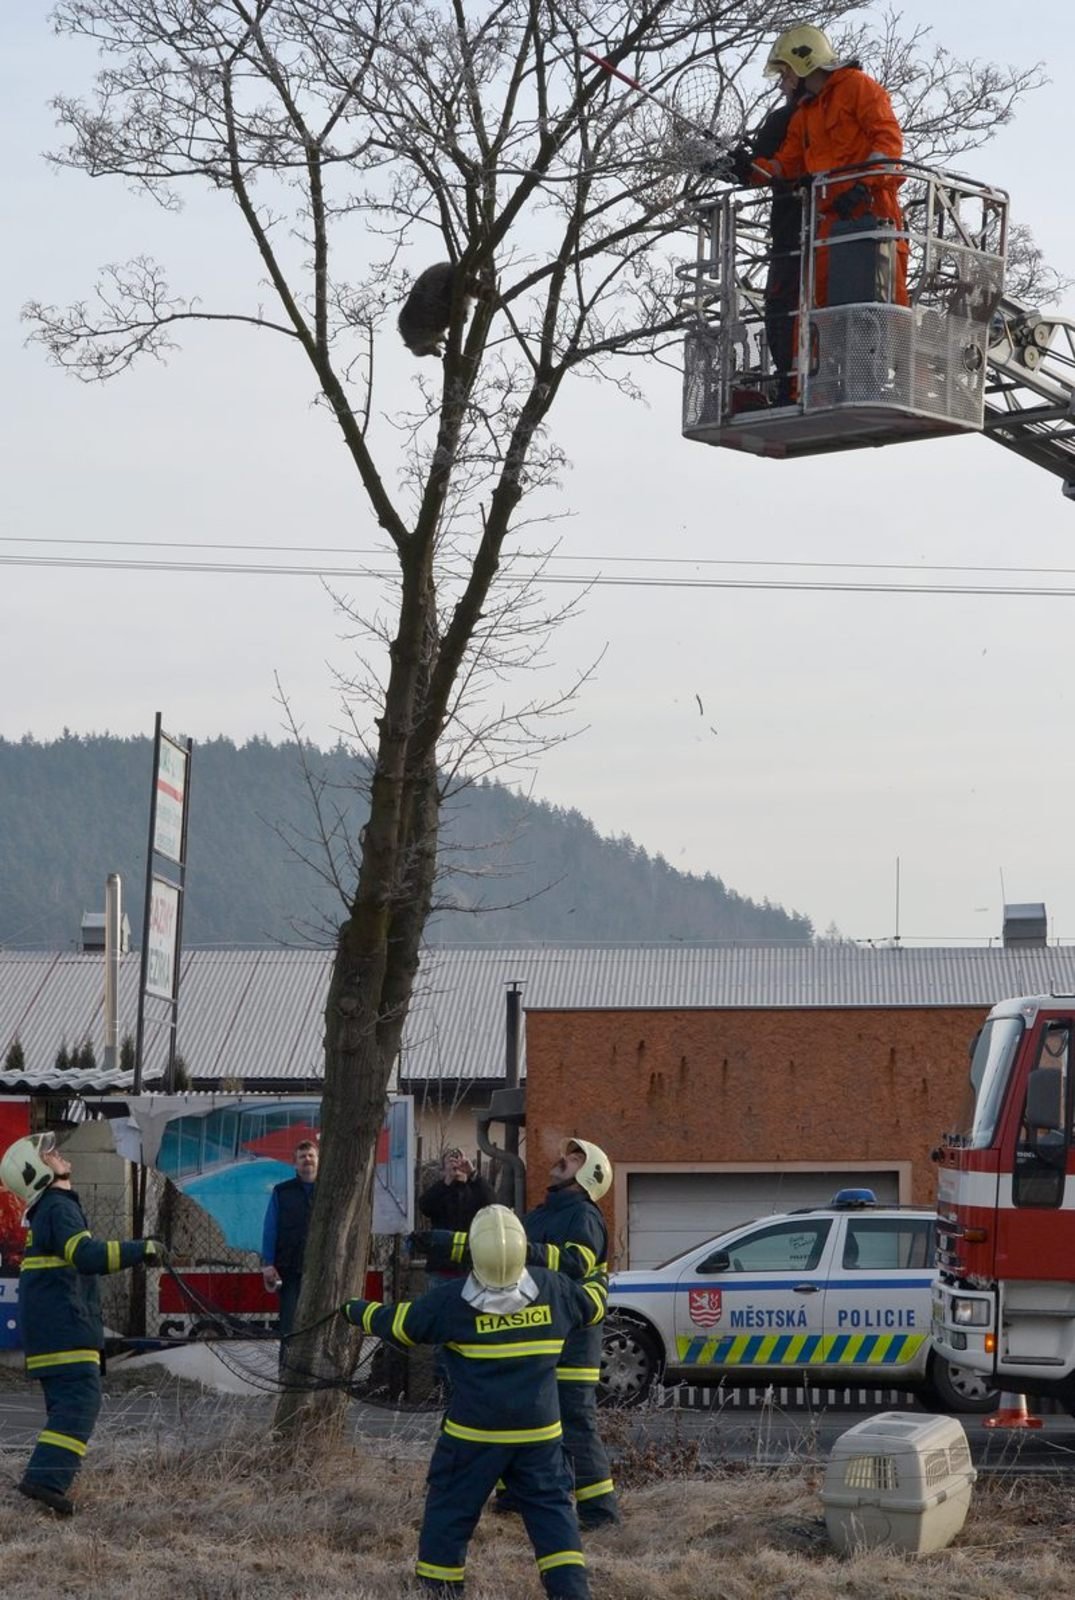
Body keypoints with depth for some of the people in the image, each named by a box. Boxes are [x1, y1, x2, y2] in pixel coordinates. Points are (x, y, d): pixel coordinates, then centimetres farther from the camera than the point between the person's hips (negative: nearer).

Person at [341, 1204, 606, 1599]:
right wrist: (598, 1283, 40)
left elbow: (398, 1324, 0)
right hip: (539, 1433, 2)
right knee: (551, 1507, 8)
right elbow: (591, 1308, 16)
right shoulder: (552, 1290, -3)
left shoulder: (452, 1300, -11)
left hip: (473, 1434, -2)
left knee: (450, 1509, 9)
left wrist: (357, 1311, 19)